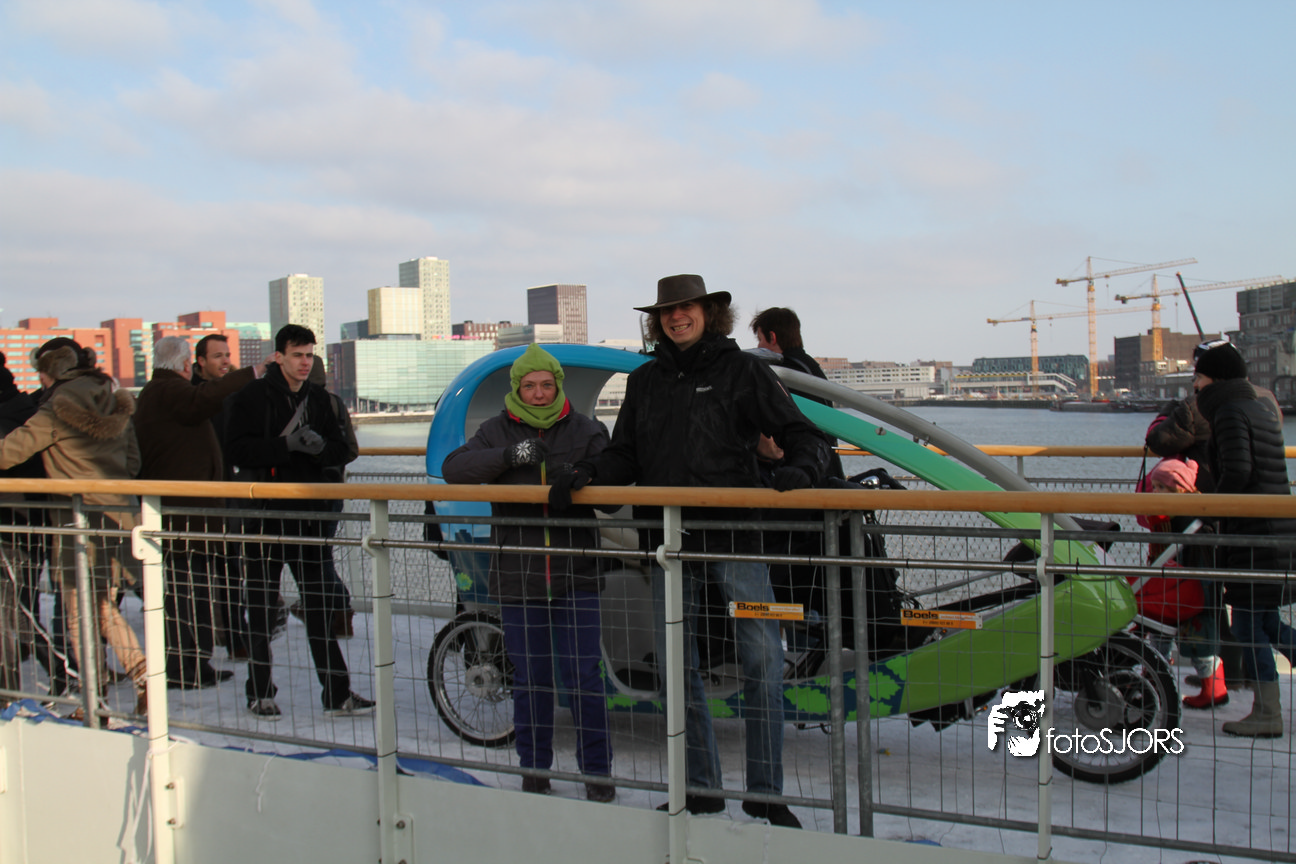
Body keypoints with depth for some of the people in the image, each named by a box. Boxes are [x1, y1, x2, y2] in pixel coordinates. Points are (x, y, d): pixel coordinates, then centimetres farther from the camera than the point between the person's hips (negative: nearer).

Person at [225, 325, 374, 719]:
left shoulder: (318, 398, 10)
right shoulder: (252, 397, -5)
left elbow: (339, 449, 9)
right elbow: (240, 450, -14)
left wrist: (320, 446, -12)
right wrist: (286, 445, -25)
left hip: (310, 511, 4)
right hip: (265, 512, -4)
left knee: (320, 604, 7)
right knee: (262, 605, 5)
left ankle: (337, 693, 11)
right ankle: (260, 693, 17)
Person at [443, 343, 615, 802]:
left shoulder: (585, 431, 4)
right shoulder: (497, 432, 5)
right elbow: (454, 468, -8)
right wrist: (509, 456, -22)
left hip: (576, 577, -1)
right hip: (518, 579, 1)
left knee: (584, 676, 1)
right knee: (529, 679, 9)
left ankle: (597, 770, 14)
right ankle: (534, 770, 22)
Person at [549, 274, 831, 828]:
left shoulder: (741, 371, 2)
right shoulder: (644, 382, 14)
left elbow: (803, 436, -1)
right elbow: (625, 456, 17)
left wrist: (799, 470, -21)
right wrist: (584, 474, -1)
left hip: (734, 539, -4)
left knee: (762, 659, -5)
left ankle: (765, 793, 7)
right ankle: (702, 789, 22)